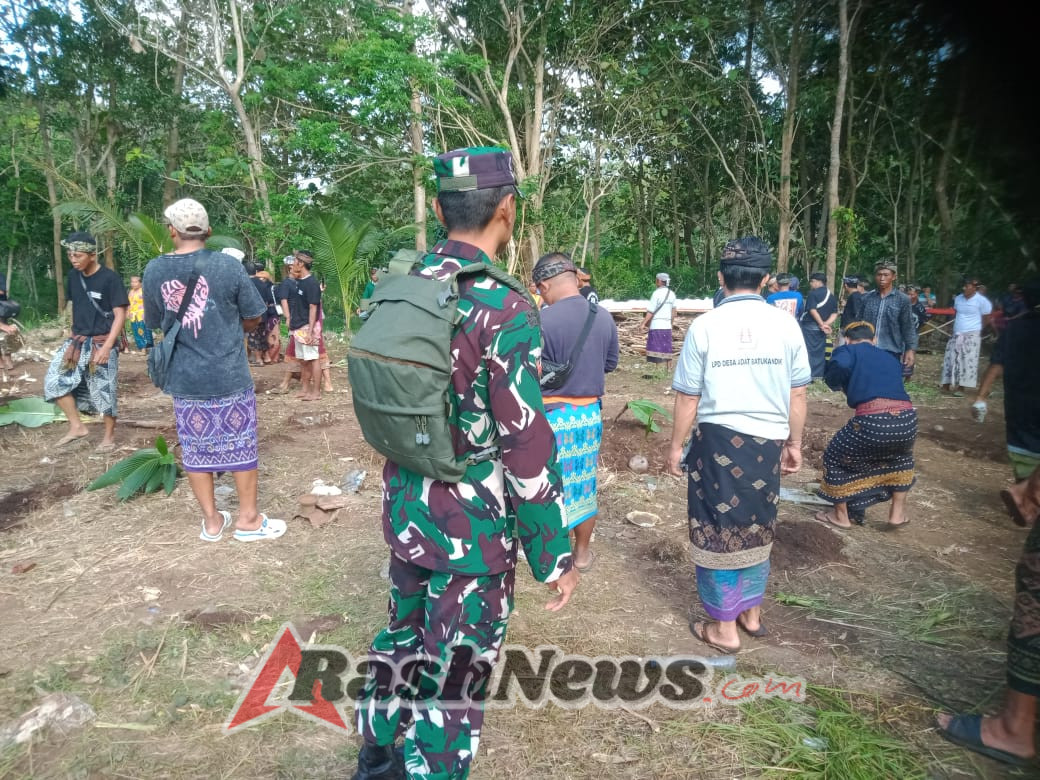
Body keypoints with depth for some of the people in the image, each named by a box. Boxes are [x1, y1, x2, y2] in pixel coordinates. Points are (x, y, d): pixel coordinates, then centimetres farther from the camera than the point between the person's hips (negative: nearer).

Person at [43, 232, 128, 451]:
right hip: (77, 341, 6)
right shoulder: (73, 276, 5)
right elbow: (75, 307, 18)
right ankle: (77, 427, 10)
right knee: (54, 380, -2)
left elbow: (120, 315, -15)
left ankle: (109, 434, 17)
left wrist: (107, 347, -21)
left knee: (104, 390, -1)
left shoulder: (110, 278, -13)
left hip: (101, 343, -6)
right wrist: (72, 334, 14)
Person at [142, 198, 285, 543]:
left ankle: (211, 521, 23)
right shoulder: (227, 265, -11)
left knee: (196, 448, 13)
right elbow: (252, 319, -2)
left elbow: (156, 323, 11)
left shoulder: (154, 270, -1)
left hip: (184, 379, 3)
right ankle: (248, 518, 18)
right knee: (241, 445, 9)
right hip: (230, 376, -3)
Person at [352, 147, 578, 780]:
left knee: (402, 639, 27)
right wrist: (556, 559, -10)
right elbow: (528, 451, -22)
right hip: (473, 531, -7)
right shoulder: (504, 311, -23)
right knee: (454, 681, 11)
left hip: (406, 513, 8)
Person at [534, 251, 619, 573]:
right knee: (585, 484, 16)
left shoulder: (543, 321, -19)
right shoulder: (604, 317, -1)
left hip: (553, 416, -5)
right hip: (590, 413, 5)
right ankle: (582, 553, 29)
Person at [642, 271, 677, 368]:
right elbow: (673, 311, 10)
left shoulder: (657, 293, -12)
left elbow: (650, 312, -13)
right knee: (667, 349, 12)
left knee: (657, 350, -3)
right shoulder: (671, 294, 8)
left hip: (656, 326, -6)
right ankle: (669, 369, 13)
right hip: (667, 326, 6)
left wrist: (644, 323, -7)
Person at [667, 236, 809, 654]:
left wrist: (676, 446, 6)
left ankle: (725, 630, 24)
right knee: (755, 528, 21)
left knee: (719, 530, 11)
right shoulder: (785, 324, -3)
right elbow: (798, 394, 2)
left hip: (718, 439, -3)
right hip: (767, 441, 3)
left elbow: (688, 398, -7)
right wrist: (794, 443, 16)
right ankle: (751, 613, 38)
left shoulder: (705, 325, -9)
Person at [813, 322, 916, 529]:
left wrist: (838, 383, 12)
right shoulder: (891, 358, 30)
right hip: (907, 418, 5)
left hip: (872, 420, -5)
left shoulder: (848, 351, 13)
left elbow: (836, 371, -9)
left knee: (835, 457, 22)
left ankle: (841, 515, 34)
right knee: (902, 457, 40)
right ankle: (898, 512, 43)